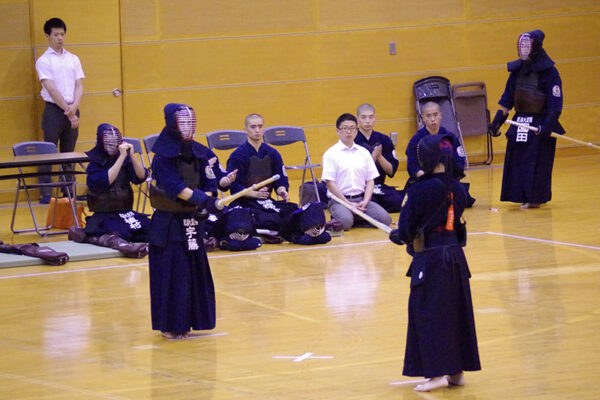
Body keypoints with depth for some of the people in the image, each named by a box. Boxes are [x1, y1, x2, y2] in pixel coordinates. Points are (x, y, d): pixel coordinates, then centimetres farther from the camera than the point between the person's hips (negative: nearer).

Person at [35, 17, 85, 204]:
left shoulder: (73, 59, 11)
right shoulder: (43, 61, -3)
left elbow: (79, 86, 6)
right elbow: (52, 89, -11)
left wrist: (74, 107, -12)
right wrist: (68, 111, -16)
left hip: (72, 110, 4)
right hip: (54, 110, -4)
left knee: (68, 153, 8)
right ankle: (45, 194, -4)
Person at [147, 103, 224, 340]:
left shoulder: (200, 153, 6)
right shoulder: (162, 158, -10)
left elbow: (209, 183, 1)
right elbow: (174, 187, -21)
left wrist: (205, 205, -18)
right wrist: (202, 199, -31)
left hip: (193, 221, 5)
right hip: (169, 224, -5)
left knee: (196, 271, 7)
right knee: (173, 274, -5)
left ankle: (187, 321, 18)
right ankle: (170, 325, 2)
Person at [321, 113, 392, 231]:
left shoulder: (364, 152, 13)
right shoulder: (331, 154, -1)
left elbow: (370, 180, 12)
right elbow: (330, 183, -7)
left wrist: (365, 201, -5)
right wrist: (348, 204, -12)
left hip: (361, 198, 4)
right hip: (339, 199, -4)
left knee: (385, 219, -19)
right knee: (345, 222, -35)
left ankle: (357, 219, 4)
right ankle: (336, 219, 0)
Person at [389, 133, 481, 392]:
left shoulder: (418, 191, -17)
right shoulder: (457, 189, 2)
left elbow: (406, 231, -14)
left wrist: (395, 235, 10)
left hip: (430, 259, -6)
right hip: (455, 255, 6)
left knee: (429, 315, 2)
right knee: (457, 312, 13)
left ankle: (438, 372, -1)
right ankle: (457, 370, 20)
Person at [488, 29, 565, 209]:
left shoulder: (549, 71, -10)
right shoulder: (517, 69, 8)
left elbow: (555, 103, -13)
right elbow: (507, 98, 14)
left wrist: (548, 125, -20)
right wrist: (497, 120, 9)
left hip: (540, 123, -6)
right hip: (520, 123, 6)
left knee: (537, 162, -5)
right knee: (516, 159, 6)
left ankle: (535, 198, 3)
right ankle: (522, 195, 15)